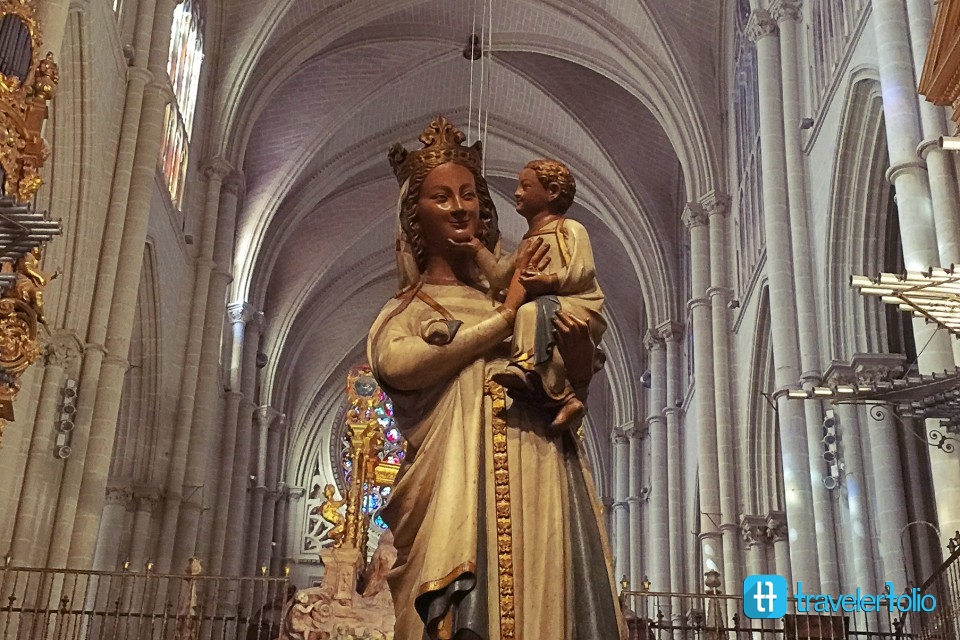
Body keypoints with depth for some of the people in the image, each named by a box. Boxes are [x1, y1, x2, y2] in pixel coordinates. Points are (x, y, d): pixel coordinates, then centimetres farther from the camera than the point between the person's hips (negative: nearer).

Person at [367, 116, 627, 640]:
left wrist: (580, 354, -10)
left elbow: (576, 382, 15)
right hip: (460, 489, -2)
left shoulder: (510, 284, 19)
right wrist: (505, 316, -6)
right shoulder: (407, 309, 13)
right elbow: (396, 364, -12)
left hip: (540, 481, 3)